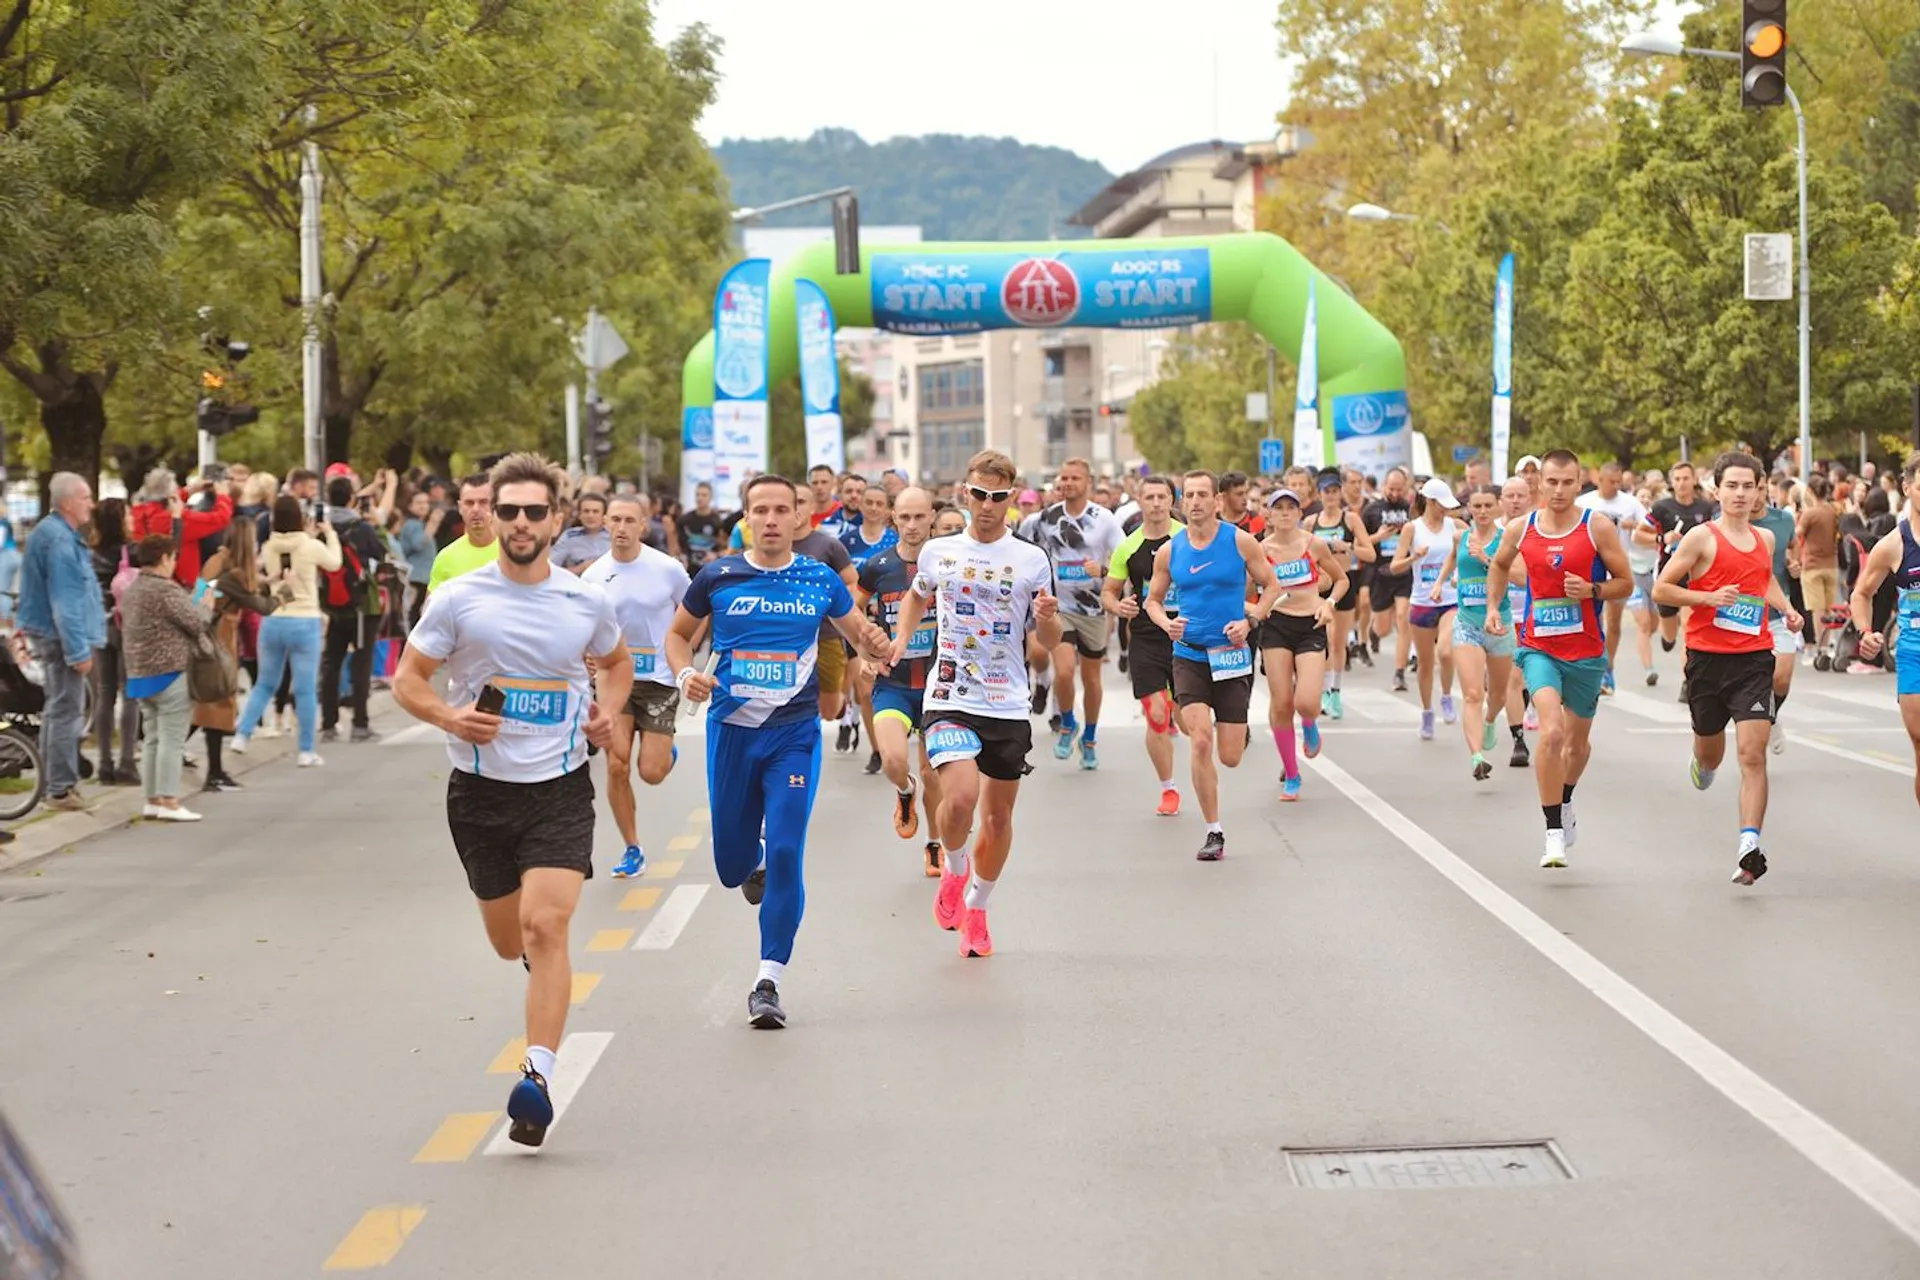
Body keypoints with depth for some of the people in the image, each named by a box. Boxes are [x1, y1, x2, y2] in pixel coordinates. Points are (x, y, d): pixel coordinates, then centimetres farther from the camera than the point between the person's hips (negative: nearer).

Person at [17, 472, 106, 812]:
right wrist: (78, 650, -23)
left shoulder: (51, 533, 14)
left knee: (59, 709, 19)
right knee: (67, 711, -7)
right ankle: (62, 789, -4)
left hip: (48, 633, 11)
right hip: (60, 634, -11)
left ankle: (56, 783, 28)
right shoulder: (59, 541, -19)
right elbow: (65, 601, -23)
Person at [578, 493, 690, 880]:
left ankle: (667, 753, 33)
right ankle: (632, 851, 7)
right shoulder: (593, 576, -2)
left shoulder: (668, 569, -9)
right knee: (617, 766, -8)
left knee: (651, 772, -6)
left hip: (659, 679, -2)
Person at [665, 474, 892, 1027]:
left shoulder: (820, 580, 1)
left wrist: (874, 640, -10)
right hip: (731, 730, 1)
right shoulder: (718, 577, -1)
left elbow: (858, 630, 15)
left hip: (794, 736, -1)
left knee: (785, 856, -12)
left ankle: (769, 982, -3)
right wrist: (686, 673, -8)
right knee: (732, 866, 9)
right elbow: (678, 634, 13)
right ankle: (753, 867, 48)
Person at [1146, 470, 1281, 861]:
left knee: (1230, 757, 0)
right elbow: (1153, 600, 13)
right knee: (1200, 741, -18)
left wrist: (1250, 621, -11)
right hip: (1188, 656, 1)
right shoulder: (1169, 551, 1)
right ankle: (1214, 832, -7)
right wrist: (1166, 622, -9)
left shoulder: (1240, 541, -3)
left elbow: (1271, 586, 5)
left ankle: (1238, 730, 41)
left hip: (1231, 656, 0)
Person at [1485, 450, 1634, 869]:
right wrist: (1492, 607, 10)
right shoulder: (1521, 529, 0)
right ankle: (1554, 833, -16)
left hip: (1586, 650, 1)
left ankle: (1565, 804, 49)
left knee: (1578, 740, 17)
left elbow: (1625, 583, -1)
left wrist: (1593, 590, -19)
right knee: (1552, 731, -22)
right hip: (1539, 647, -1)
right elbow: (1499, 566, 22)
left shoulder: (1598, 527, -6)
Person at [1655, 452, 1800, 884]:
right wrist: (1709, 597, -18)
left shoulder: (1765, 539, 10)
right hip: (1707, 656, -2)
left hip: (1754, 658, 2)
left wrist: (1786, 608, 14)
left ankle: (1749, 848, -18)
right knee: (1710, 749, 17)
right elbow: (1660, 589, -5)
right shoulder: (1702, 537, -5)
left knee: (1753, 754, -13)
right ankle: (1702, 764, 56)